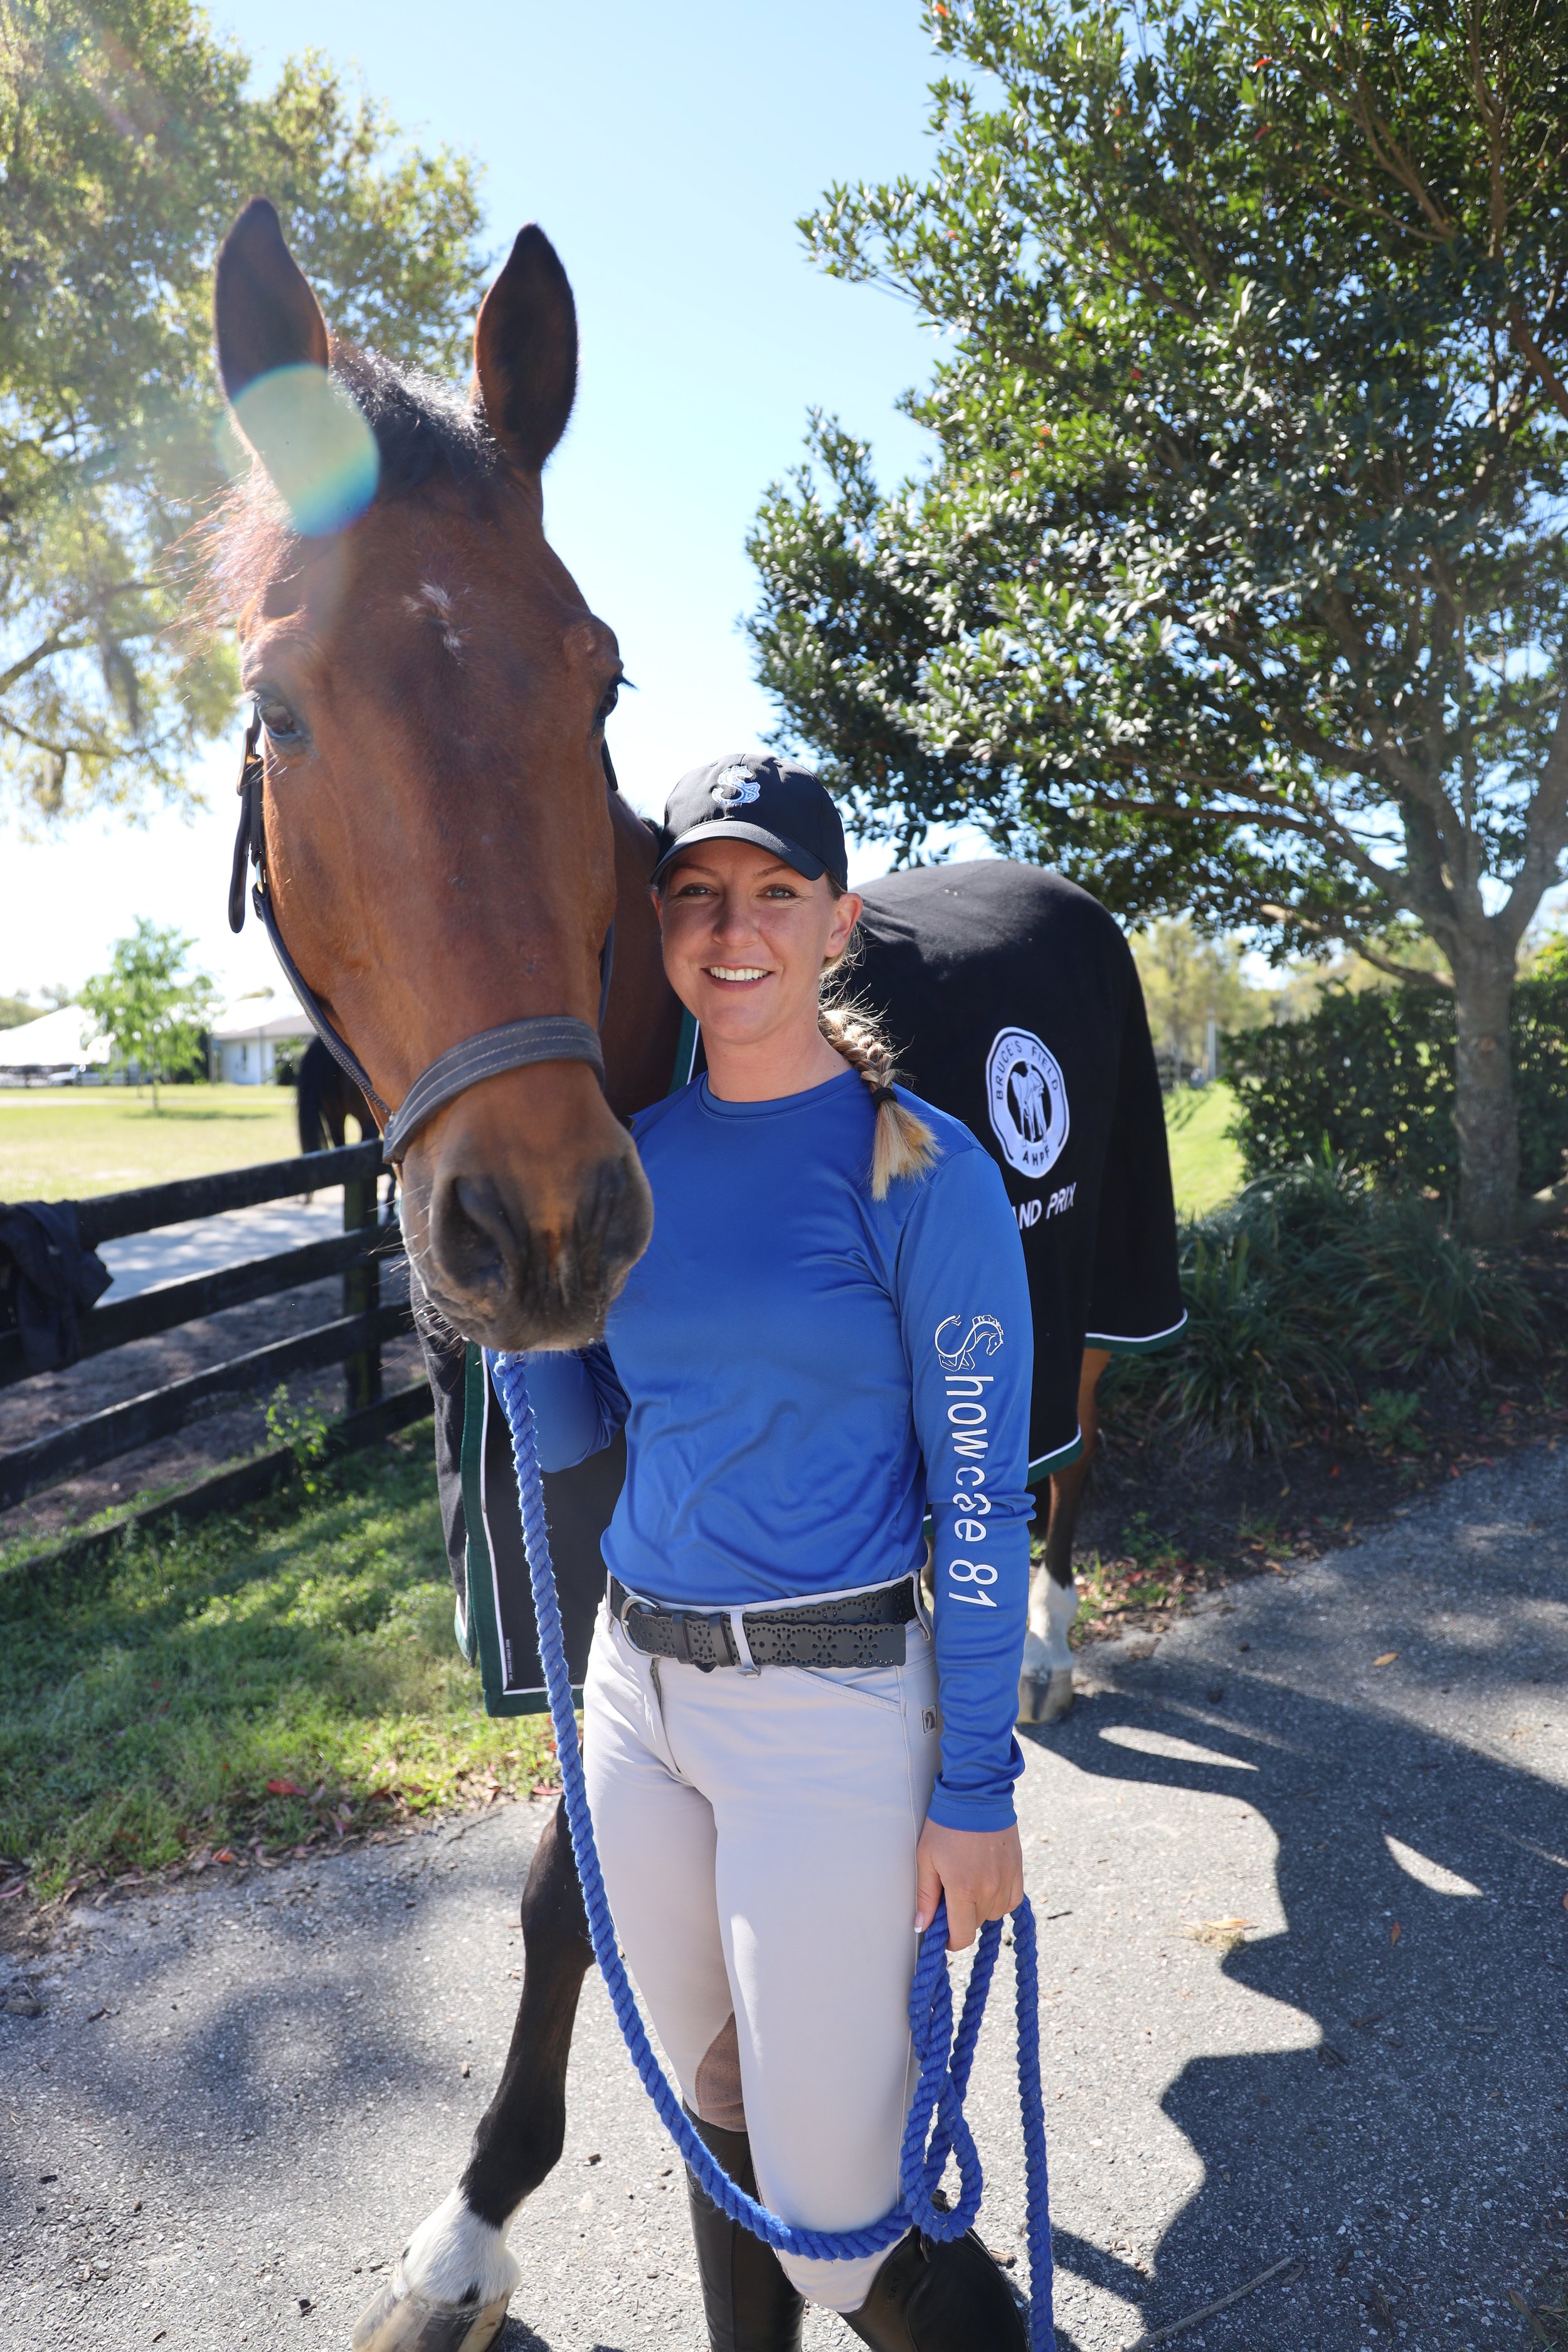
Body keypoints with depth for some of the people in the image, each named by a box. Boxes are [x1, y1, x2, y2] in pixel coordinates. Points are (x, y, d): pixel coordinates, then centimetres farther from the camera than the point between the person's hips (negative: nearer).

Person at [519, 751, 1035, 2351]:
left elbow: (981, 1498, -11)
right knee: (713, 2103, 25)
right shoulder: (631, 1155, 3)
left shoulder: (920, 1171, -13)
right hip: (635, 1689, 6)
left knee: (834, 2206, 5)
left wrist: (976, 1786, -10)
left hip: (832, 1708, -5)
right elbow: (569, 1438, 5)